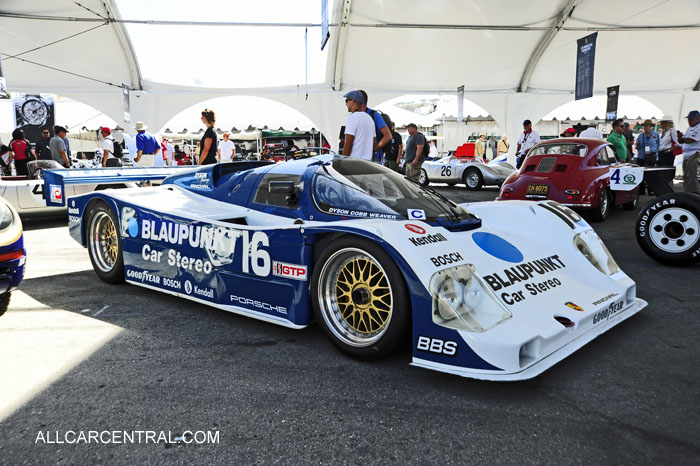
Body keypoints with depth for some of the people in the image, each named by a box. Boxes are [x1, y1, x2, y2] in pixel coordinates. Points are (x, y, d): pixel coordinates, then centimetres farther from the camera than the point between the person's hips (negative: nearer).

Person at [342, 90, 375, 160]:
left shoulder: (352, 117, -10)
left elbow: (348, 144, -15)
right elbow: (374, 142, 19)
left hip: (354, 160, -9)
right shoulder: (369, 117, 18)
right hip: (368, 160, 9)